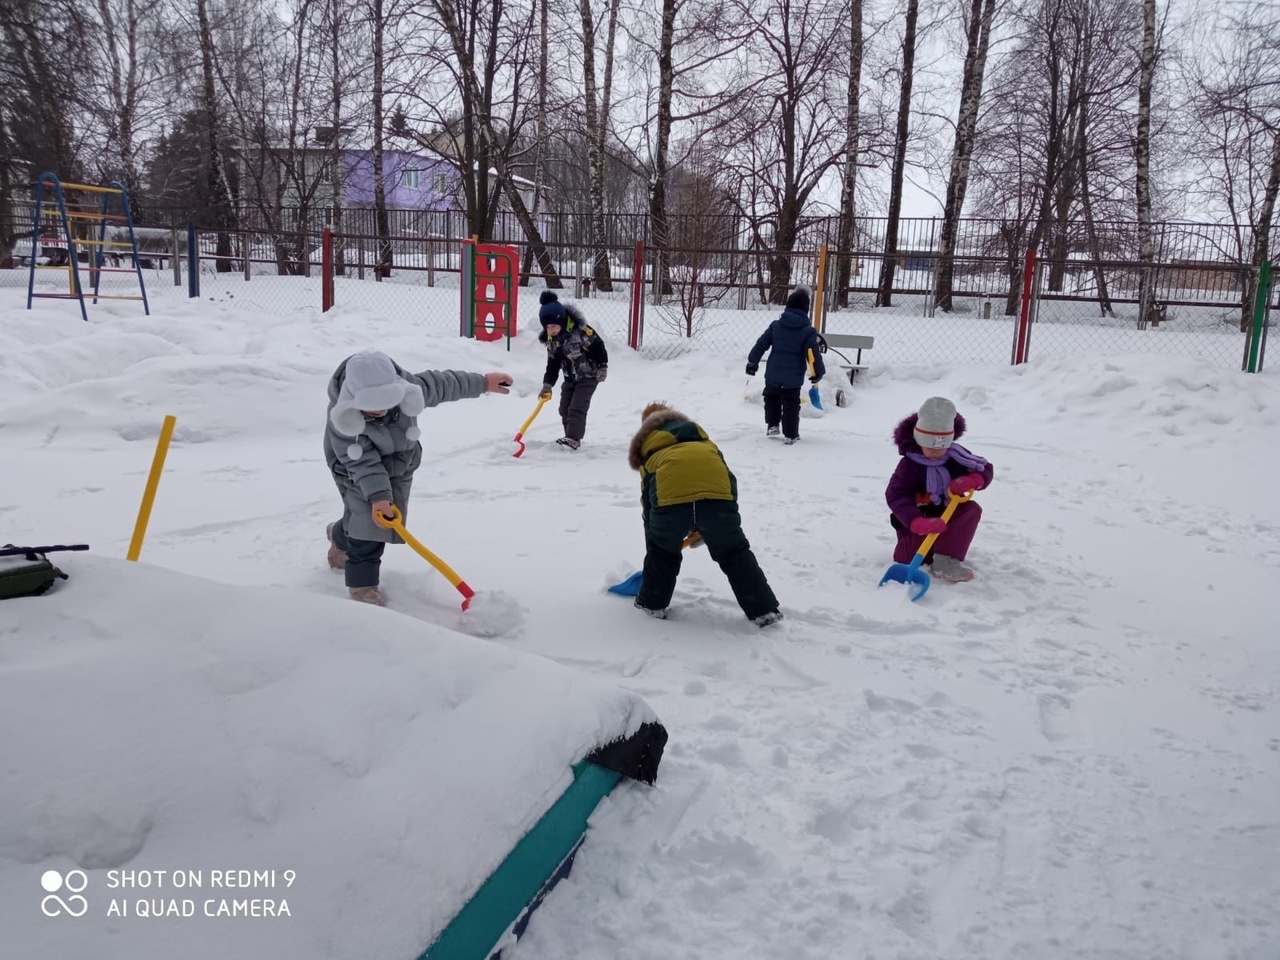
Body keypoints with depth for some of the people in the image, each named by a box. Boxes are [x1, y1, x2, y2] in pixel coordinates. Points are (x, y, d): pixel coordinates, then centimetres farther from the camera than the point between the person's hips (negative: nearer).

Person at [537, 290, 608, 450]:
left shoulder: (580, 330, -24)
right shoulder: (551, 341, -4)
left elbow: (598, 346, -14)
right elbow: (552, 364, 1)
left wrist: (602, 367, -12)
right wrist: (547, 385, -7)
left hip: (588, 376, -7)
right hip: (570, 378, 7)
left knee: (577, 407, -16)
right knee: (565, 408, 6)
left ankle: (573, 438, -16)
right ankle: (572, 437, 17)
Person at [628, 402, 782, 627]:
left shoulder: (650, 453, 35)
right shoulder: (700, 438, 41)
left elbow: (648, 506, 34)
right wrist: (705, 528, 40)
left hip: (670, 497, -1)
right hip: (717, 492, 2)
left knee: (661, 550, 27)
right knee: (735, 553, 19)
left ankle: (652, 604, 36)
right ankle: (764, 610, 21)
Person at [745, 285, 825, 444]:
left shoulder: (776, 325, -2)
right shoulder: (808, 331, -10)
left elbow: (761, 344, 2)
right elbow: (814, 354, -9)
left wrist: (752, 361, 12)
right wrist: (819, 372, 5)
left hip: (773, 373, 2)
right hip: (793, 377, -2)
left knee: (771, 398, 25)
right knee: (791, 404, 7)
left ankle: (771, 425, 29)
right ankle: (790, 434, 9)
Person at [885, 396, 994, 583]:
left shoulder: (955, 456, -6)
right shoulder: (909, 465, -20)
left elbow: (986, 470, 0)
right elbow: (896, 497, -31)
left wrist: (970, 481, -26)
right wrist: (916, 522, -48)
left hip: (947, 516, 4)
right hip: (920, 519, -4)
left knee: (972, 510, -26)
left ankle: (946, 560, -31)